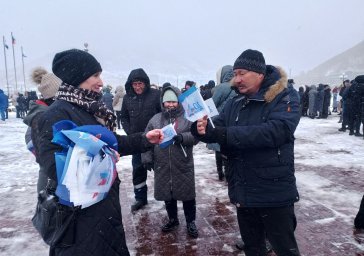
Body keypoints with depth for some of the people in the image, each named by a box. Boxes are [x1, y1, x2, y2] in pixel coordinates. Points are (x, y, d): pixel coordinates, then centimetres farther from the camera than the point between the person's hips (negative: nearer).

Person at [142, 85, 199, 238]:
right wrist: (147, 158, 0)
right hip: (162, 166, 3)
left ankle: (191, 222, 27)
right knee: (167, 195, 16)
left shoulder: (188, 118, -2)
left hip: (183, 166, -2)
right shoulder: (155, 119, 5)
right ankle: (173, 219, 38)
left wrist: (182, 137, -28)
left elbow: (196, 136, -11)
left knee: (187, 195, 8)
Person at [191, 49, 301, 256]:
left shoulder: (285, 97, -12)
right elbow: (217, 132, 1)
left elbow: (276, 131, -28)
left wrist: (226, 134, -31)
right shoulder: (235, 103, 6)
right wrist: (203, 129, -22)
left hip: (275, 193, -5)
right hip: (243, 193, 6)